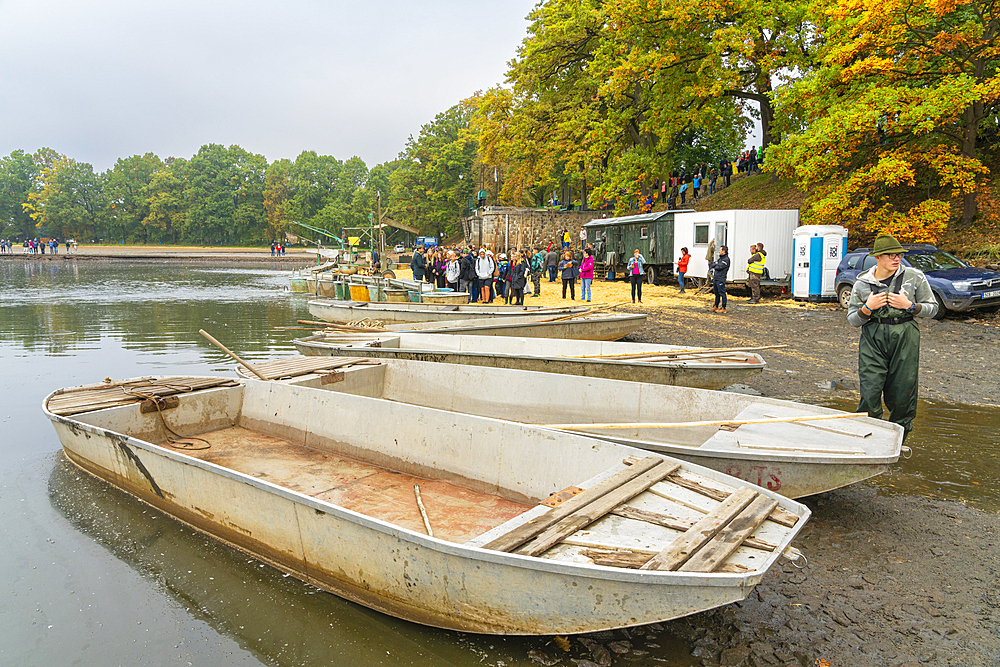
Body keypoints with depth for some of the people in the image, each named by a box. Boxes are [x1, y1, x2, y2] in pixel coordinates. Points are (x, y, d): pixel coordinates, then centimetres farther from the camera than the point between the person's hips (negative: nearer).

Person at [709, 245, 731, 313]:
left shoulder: (726, 259, -11)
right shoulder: (720, 258, 18)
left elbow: (719, 267, -20)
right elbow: (711, 265, 13)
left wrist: (714, 266, 0)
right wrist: (716, 264, -5)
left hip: (721, 279, -9)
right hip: (715, 278, 9)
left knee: (722, 294, -4)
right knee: (716, 293, 15)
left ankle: (723, 308, 0)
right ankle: (716, 307, 24)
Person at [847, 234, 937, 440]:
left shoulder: (915, 277, 2)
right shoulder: (862, 283, 2)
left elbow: (932, 308, 7)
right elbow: (852, 320, 6)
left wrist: (909, 305, -10)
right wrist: (867, 308, -13)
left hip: (905, 338, 0)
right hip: (872, 339, 0)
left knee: (901, 393, 4)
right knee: (870, 394, -8)